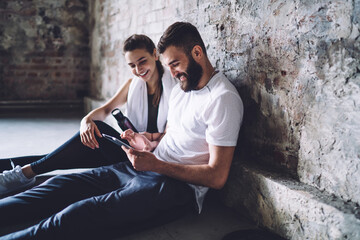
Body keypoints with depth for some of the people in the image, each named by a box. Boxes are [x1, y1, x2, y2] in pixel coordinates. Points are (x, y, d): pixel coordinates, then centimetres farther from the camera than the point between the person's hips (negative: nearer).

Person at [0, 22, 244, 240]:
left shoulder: (223, 98, -15)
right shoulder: (181, 89, 14)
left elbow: (217, 176, -19)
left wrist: (157, 165, -20)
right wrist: (149, 143, 4)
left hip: (178, 185, -9)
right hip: (150, 167, 9)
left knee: (82, 214, -27)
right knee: (61, 184, -1)